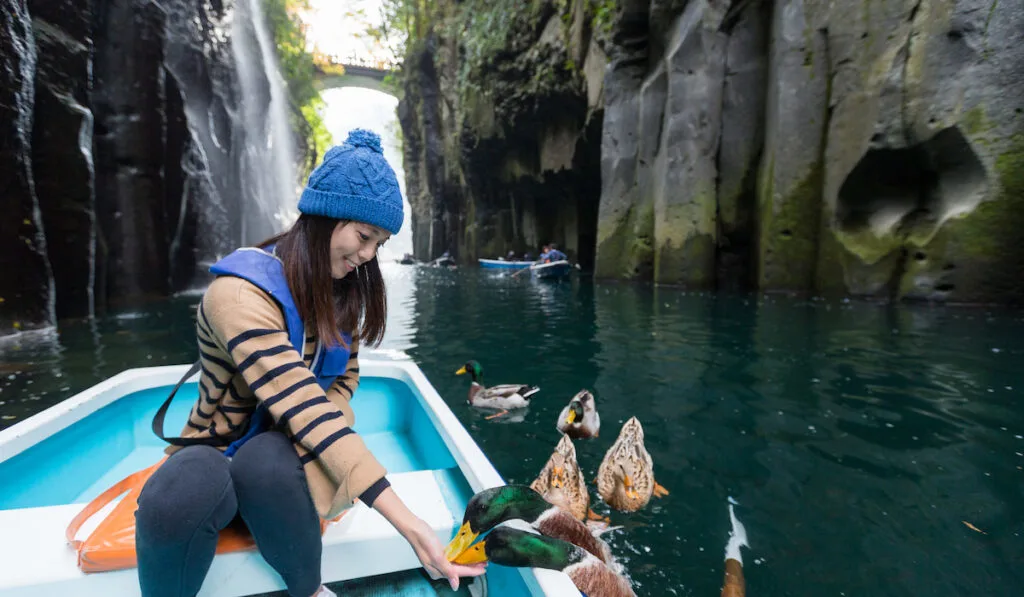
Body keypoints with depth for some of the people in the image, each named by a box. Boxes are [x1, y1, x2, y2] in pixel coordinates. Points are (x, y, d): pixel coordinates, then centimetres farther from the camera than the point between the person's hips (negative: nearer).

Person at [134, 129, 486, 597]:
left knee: (267, 460, -32)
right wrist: (407, 522, -38)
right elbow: (305, 408, -35)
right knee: (182, 494, -37)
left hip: (286, 459, 4)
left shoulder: (343, 290, -3)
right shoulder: (240, 292, -25)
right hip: (217, 453, -3)